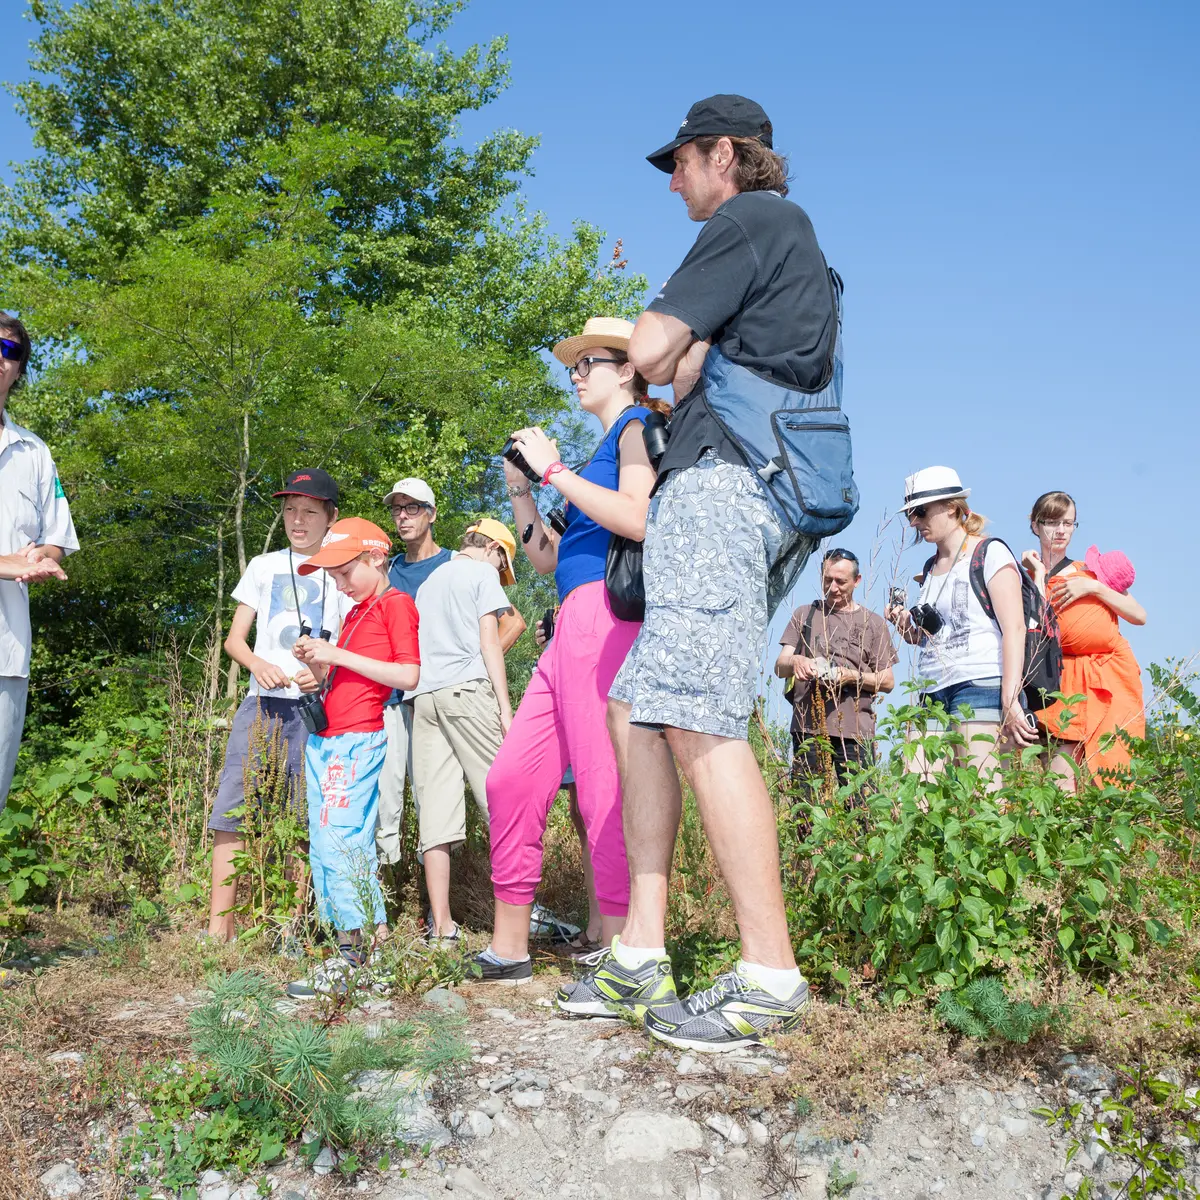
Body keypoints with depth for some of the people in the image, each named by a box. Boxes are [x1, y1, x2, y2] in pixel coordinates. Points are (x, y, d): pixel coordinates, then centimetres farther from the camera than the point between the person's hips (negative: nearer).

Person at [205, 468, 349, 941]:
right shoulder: (263, 566, 18)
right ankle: (219, 920, -5)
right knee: (233, 808, -7)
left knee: (308, 815, -4)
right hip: (262, 702, 2)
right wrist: (258, 665, -8)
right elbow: (234, 638, 14)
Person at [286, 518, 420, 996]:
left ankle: (353, 955, -11)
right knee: (324, 846, 6)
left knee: (339, 840, -14)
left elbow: (409, 675, -15)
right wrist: (317, 666, 4)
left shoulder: (396, 603, -2)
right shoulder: (354, 613, 23)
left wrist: (338, 655, -13)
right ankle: (353, 947, 10)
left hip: (357, 740, -9)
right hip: (324, 741, 9)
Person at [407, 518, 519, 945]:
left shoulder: (428, 582, 29)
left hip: (421, 694, 6)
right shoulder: (483, 574, 9)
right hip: (467, 688, -6)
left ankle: (442, 926, -6)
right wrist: (505, 705, -4)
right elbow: (489, 642, -2)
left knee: (435, 813, -2)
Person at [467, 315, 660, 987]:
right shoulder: (604, 452, 29)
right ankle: (508, 952, 17)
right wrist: (522, 491, 18)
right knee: (511, 780, 8)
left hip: (607, 615, -10)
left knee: (604, 790, -14)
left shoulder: (639, 425, 3)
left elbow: (638, 519, -18)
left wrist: (555, 470, -10)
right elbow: (548, 560, 29)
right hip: (574, 628, 10)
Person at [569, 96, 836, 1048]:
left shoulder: (751, 220, 1)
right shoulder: (797, 244, 31)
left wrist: (686, 359, 13)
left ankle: (771, 978, -15)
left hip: (725, 479, -10)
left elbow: (652, 352, -6)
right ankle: (641, 957, 4)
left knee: (698, 723, -17)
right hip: (766, 502, 10)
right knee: (635, 713, 5)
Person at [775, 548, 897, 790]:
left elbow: (888, 681, 10)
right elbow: (780, 667, 10)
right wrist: (795, 662, -14)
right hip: (808, 727, 1)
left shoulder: (873, 623, 13)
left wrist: (852, 676, -9)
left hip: (856, 732, -1)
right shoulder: (804, 615, 16)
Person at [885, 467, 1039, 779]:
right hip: (933, 694, 7)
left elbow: (1014, 629, -10)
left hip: (981, 686, -7)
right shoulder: (931, 568, 22)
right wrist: (908, 629, 7)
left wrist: (1010, 701, -20)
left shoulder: (990, 554, 0)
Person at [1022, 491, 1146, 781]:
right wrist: (1039, 573, -2)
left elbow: (1139, 616, 6)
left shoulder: (1091, 569, 16)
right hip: (1068, 678, -2)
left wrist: (1094, 587, -5)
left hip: (1113, 677, 2)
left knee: (1106, 771, -4)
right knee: (1062, 775, -15)